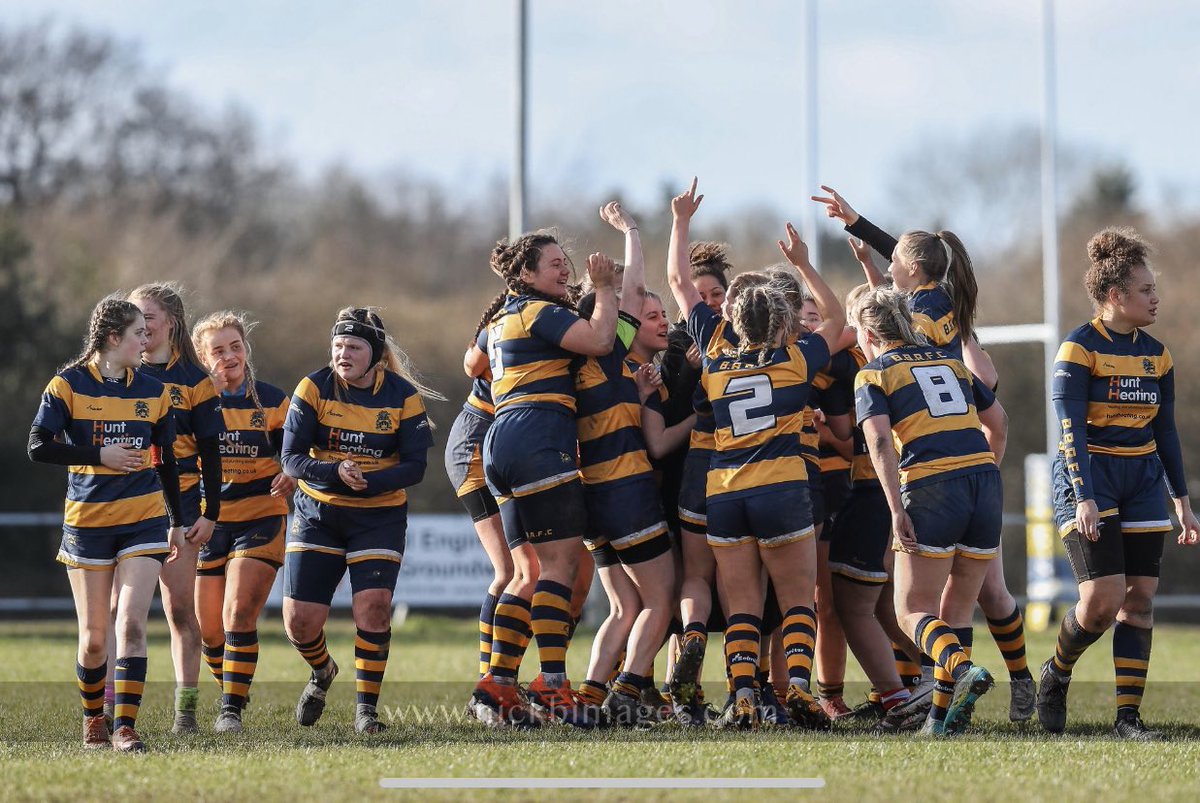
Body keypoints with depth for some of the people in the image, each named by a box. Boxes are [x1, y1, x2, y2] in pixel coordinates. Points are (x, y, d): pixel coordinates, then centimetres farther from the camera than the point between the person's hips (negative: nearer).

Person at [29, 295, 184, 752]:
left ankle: (124, 727, -14)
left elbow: (166, 462, 17)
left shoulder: (152, 392, 8)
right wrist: (100, 455, -13)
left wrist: (176, 523, 19)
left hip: (144, 520, 1)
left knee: (130, 624, -13)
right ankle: (92, 719, 26)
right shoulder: (69, 384, -3)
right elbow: (38, 447, -8)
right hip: (87, 521, -1)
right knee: (93, 636, 4)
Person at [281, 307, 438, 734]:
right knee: (299, 620, -5)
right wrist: (335, 473, -28)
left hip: (379, 516, -1)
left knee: (373, 607, -19)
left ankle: (366, 707, -2)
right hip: (317, 513, 1)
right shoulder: (314, 388, -7)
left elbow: (415, 466, -10)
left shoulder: (403, 395, -8)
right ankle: (323, 672, 30)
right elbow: (291, 458, -10)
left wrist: (369, 482, -27)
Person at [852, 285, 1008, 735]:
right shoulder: (950, 363, 21)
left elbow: (879, 440, -9)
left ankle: (962, 668, -25)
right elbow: (998, 422, 26)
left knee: (913, 611, 2)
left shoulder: (873, 375, 5)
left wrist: (896, 509, -13)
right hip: (985, 482, 5)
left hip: (932, 490, -5)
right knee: (957, 608, 14)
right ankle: (944, 714, 8)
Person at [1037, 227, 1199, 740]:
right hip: (1089, 477, -6)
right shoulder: (1079, 349, -10)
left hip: (1142, 479, 6)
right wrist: (1084, 499, -23)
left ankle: (1128, 716, 1)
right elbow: (1072, 430, -15)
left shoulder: (1156, 355, 10)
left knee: (1140, 598, -2)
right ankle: (1056, 674, 13)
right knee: (1104, 598, -15)